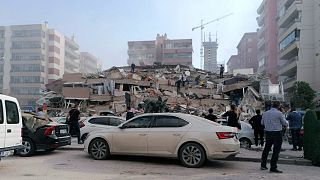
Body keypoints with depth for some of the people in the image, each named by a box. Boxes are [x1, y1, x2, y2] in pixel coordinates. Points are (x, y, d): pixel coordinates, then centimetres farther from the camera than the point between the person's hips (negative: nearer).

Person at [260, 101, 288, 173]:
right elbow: (285, 123, -4)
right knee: (276, 150, -1)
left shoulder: (265, 113, 6)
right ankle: (273, 167, -1)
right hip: (277, 133, -6)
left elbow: (262, 123, 16)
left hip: (268, 132, 6)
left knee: (266, 149, 17)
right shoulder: (279, 113, -10)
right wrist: (286, 124, 18)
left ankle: (263, 165, 25)